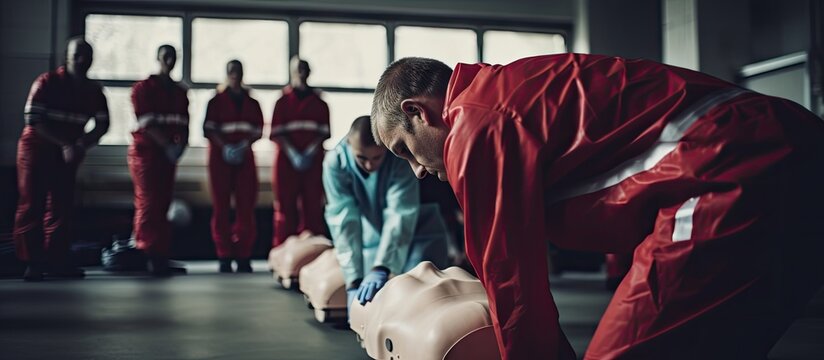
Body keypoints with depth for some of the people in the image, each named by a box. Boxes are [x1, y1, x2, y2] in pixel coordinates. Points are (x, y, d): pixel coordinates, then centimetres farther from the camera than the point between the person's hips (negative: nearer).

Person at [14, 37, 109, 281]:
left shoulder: (93, 91, 2)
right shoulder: (47, 83, -11)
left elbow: (102, 125, 4)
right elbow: (33, 119, -17)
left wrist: (81, 145, -15)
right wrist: (65, 144, -24)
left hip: (67, 153, 5)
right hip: (36, 148, -4)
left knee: (61, 206, 3)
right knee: (32, 205, -6)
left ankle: (56, 260, 8)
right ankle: (32, 262, -4)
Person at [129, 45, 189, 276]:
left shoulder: (180, 92, 16)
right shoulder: (143, 88, -1)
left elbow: (183, 124, 10)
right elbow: (146, 122, -11)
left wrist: (180, 144, -10)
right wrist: (167, 145, -19)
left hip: (168, 154, 6)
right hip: (146, 151, -6)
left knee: (162, 205, 5)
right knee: (148, 204, -8)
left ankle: (161, 258, 6)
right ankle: (151, 258, -9)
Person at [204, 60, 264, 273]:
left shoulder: (251, 103, 14)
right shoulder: (217, 101, 7)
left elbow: (258, 131, 8)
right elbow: (208, 129, -1)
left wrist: (245, 144, -11)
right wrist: (224, 146, -17)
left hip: (245, 157, 2)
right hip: (221, 156, -1)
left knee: (246, 207, -4)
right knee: (221, 207, -1)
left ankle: (243, 256, 1)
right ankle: (224, 257, 2)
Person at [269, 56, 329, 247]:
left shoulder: (319, 102, 11)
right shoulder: (283, 101, 7)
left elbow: (323, 131, 5)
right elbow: (277, 132, -1)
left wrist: (311, 151, -10)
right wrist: (293, 154, -13)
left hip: (313, 159, 1)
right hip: (287, 159, -1)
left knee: (313, 206, 0)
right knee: (286, 206, 0)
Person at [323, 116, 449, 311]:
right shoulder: (335, 163, -22)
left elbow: (400, 215, -34)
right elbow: (344, 222, -25)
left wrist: (380, 269, -44)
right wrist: (353, 281, -31)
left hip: (418, 231, -2)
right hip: (374, 238, 2)